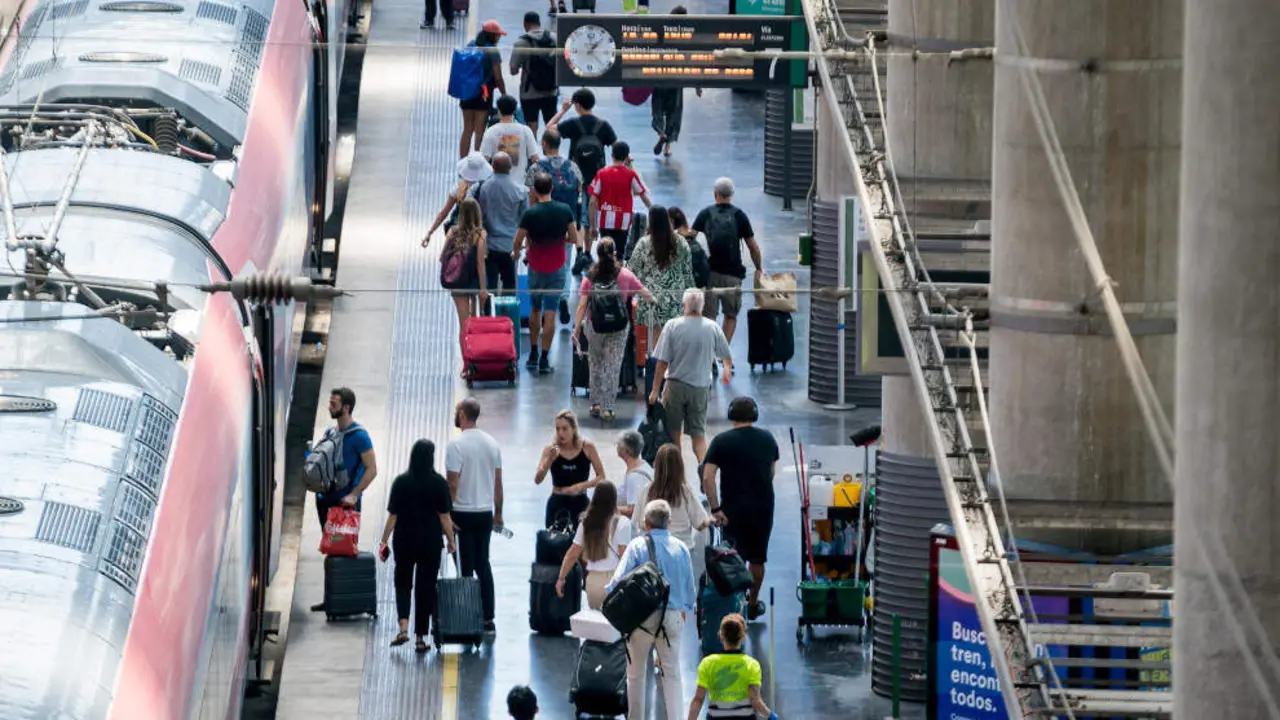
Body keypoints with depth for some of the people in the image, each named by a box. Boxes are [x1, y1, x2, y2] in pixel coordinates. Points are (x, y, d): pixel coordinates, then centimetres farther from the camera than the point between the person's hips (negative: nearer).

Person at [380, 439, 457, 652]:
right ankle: (421, 638, 10)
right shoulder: (439, 483, -7)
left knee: (403, 584, 14)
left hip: (404, 541, 0)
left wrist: (384, 541, 3)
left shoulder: (401, 482, -6)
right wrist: (451, 540, 5)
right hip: (430, 543, 0)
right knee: (426, 587, 8)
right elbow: (444, 516, -6)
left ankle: (403, 627, -7)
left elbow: (393, 515, -5)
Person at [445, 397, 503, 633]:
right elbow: (498, 482, 10)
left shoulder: (456, 445, -15)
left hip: (463, 514, -6)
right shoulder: (492, 443, 5)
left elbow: (452, 483, -17)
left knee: (466, 568, -1)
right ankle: (488, 618, 14)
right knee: (483, 565, 14)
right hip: (485, 513, 6)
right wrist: (498, 513, 18)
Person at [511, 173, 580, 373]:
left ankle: (533, 354, 23)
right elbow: (574, 239, 0)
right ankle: (544, 360, -1)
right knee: (550, 314, 1)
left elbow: (517, 243, -9)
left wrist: (515, 253, 13)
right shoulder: (565, 211, -7)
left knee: (535, 310, 18)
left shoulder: (530, 214, -13)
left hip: (536, 268, 0)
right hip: (557, 268, 0)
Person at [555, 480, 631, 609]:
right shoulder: (621, 523, -8)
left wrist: (561, 578, 15)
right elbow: (624, 555, -11)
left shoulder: (586, 523, 4)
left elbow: (572, 555, 6)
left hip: (593, 579, 4)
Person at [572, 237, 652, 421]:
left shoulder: (590, 276, -3)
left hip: (595, 327, 1)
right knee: (613, 367, 3)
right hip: (618, 329, -1)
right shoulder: (625, 275, -4)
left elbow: (582, 305, -6)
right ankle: (608, 408, 0)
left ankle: (596, 404, 18)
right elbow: (644, 294, 5)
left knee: (596, 364, 17)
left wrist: (577, 328, -2)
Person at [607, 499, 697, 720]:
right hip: (673, 617, 3)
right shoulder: (681, 548, 3)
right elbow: (690, 586, 10)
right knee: (673, 672, 11)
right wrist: (686, 610, 25)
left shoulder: (638, 545, -9)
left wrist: (608, 594, 5)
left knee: (636, 673, 9)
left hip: (643, 616, -3)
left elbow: (619, 579, -14)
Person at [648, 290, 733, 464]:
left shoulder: (672, 326, -9)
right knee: (699, 433, 6)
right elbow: (727, 356, 12)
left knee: (673, 432, 12)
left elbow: (662, 362, -9)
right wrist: (727, 370, 35)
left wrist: (655, 390, -2)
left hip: (675, 386, -1)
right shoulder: (712, 327, -3)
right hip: (700, 387, 1)